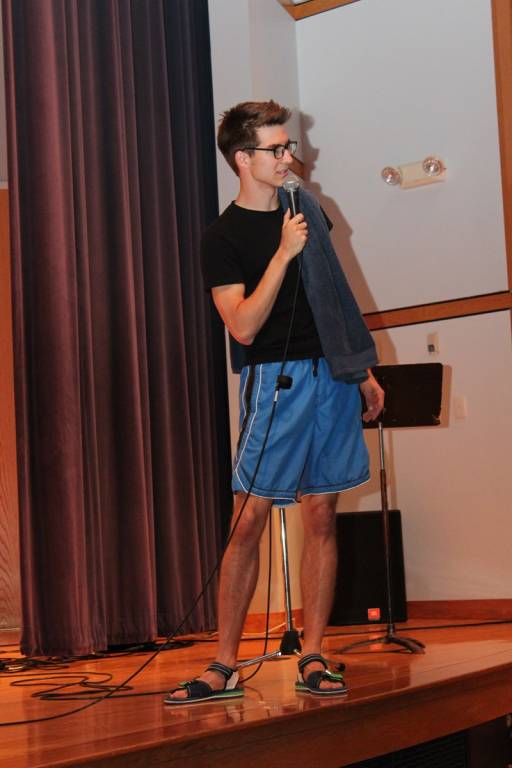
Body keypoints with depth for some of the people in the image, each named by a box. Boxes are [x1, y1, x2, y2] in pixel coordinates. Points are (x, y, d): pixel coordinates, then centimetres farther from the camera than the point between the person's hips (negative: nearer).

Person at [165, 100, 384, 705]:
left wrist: (363, 373, 17)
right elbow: (243, 325, -14)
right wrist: (283, 253, -19)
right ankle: (224, 668, 1)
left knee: (321, 517, 4)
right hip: (275, 378, -5)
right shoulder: (223, 238, -4)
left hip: (332, 376, 5)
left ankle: (312, 661, 9)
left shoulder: (306, 208, 14)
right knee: (248, 522, -6)